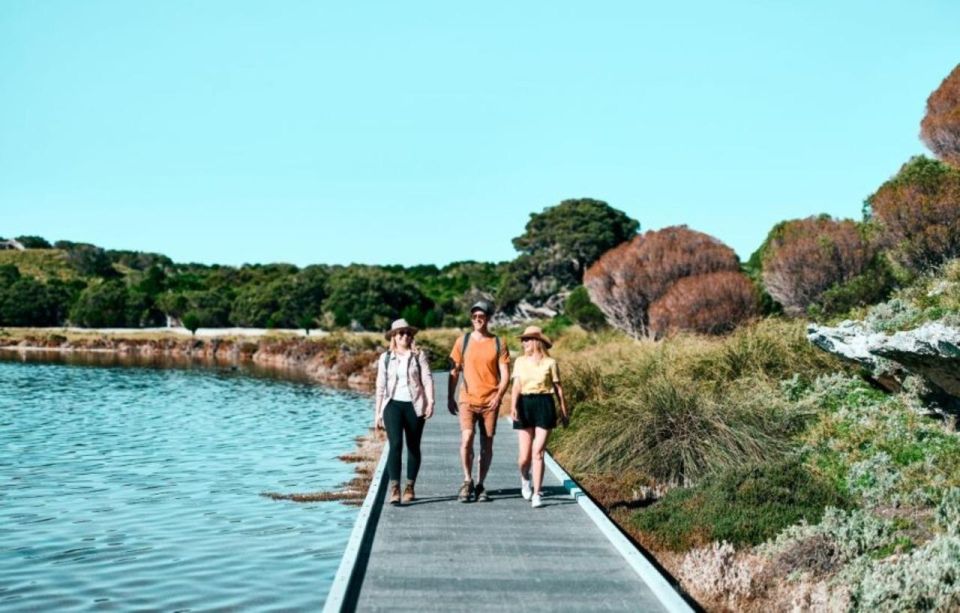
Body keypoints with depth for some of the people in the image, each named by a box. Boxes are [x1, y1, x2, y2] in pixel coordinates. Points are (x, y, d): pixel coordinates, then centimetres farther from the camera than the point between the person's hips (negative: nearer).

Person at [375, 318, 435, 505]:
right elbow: (380, 387, 12)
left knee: (413, 447, 7)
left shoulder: (419, 356, 5)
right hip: (393, 405, 0)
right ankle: (394, 488, -19)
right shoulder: (385, 358, 9)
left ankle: (410, 487, 19)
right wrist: (378, 413, 11)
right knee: (395, 444, -15)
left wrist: (430, 402, -16)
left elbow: (427, 380, -3)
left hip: (414, 405, 0)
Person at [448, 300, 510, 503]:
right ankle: (467, 482, -1)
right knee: (466, 439, -16)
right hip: (467, 400, 0)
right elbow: (454, 372, 10)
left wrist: (498, 396, -14)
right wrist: (450, 398, 6)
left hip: (490, 402, 0)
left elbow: (505, 375, 1)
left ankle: (480, 485, 17)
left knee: (487, 445, 5)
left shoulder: (498, 344, 3)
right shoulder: (463, 341, 5)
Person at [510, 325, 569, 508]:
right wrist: (513, 406, -16)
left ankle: (536, 494, 0)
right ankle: (524, 478, 36)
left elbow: (558, 388, 5)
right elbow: (516, 386, -2)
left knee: (538, 452, -7)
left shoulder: (549, 363, 0)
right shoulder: (520, 361, 7)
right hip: (525, 405, 2)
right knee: (525, 455, 2)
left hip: (544, 406, -2)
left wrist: (564, 411, 8)